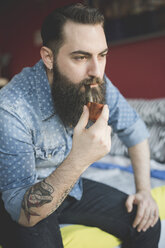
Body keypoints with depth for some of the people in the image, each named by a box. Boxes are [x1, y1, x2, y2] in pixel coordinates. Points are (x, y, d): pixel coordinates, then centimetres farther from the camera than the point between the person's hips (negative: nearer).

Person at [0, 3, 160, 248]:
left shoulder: (96, 85, -14)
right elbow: (23, 214, -32)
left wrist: (144, 190, -4)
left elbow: (134, 130, 3)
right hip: (31, 206, -4)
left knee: (147, 224, -6)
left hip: (74, 188, 5)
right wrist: (78, 161, -46)